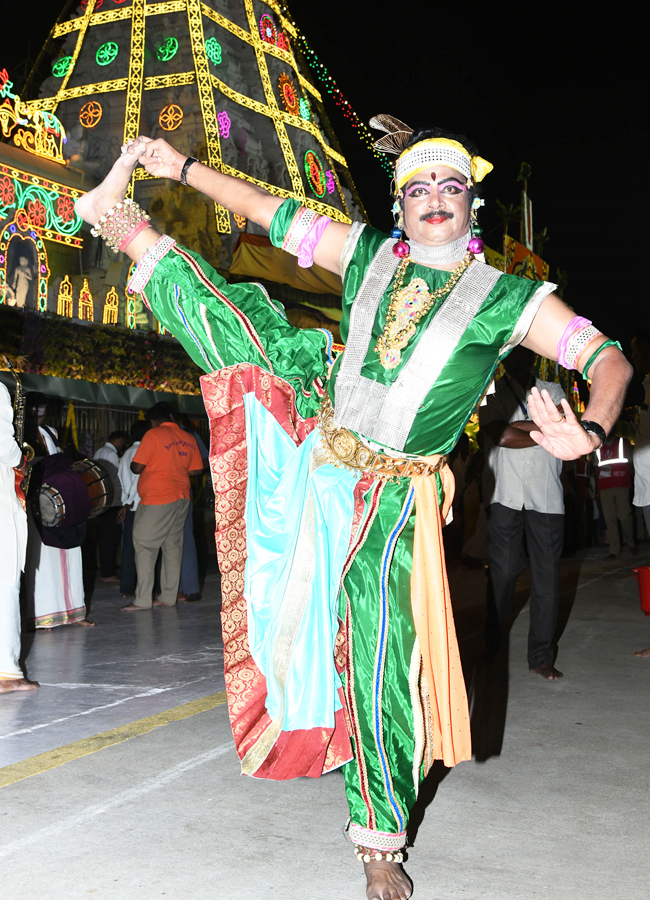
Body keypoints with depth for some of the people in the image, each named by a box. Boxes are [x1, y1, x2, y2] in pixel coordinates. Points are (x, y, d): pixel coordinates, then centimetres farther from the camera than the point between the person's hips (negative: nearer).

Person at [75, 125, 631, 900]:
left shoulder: (504, 299, -7)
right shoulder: (368, 255, 2)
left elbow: (607, 359, -12)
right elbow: (272, 213, 9)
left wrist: (589, 433, -32)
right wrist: (185, 169, 7)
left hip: (383, 495, -2)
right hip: (311, 425, 3)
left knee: (381, 660, -2)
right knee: (235, 319, -3)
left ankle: (379, 837, 16)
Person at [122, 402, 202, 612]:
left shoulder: (153, 435, -9)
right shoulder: (188, 438, 8)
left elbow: (137, 467, -11)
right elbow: (196, 469, 11)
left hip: (157, 500, -6)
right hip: (182, 498, 6)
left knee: (145, 547, -2)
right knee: (173, 547, 11)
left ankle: (143, 600, -5)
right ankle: (168, 597, 14)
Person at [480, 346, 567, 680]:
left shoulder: (552, 391, 15)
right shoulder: (491, 393, 9)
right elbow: (501, 434, -8)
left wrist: (519, 433, -8)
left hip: (546, 497, 2)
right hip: (504, 496, -2)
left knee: (547, 574, 0)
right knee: (503, 571, -3)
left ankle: (541, 656, 8)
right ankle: (491, 647, 13)